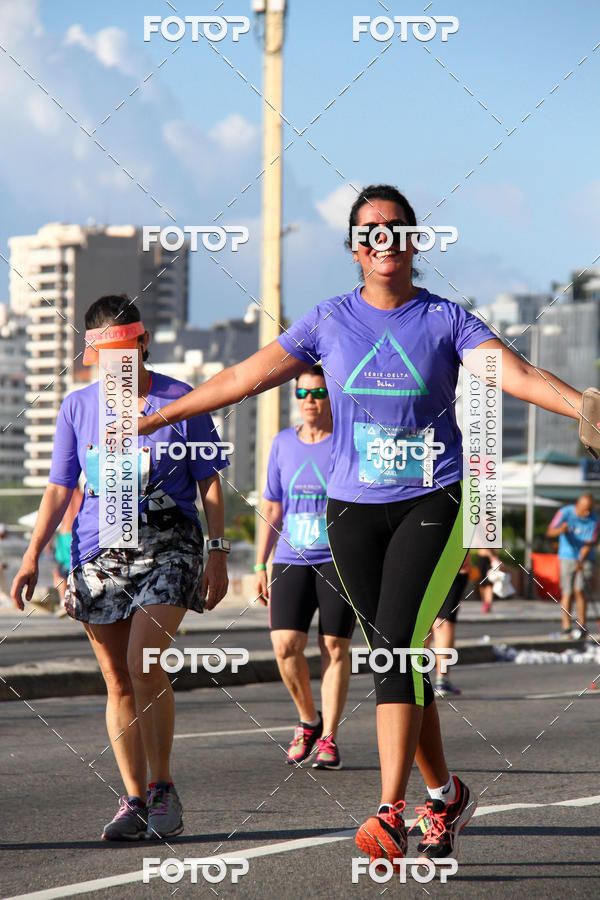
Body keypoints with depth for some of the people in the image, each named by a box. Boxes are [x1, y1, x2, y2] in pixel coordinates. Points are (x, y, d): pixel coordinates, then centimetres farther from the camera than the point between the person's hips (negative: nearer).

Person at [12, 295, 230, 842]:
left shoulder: (180, 401, 1)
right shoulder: (78, 407, 8)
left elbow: (209, 484, 7)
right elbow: (59, 489, 11)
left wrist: (218, 555, 3)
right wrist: (33, 556, 1)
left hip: (169, 546, -3)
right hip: (100, 551, 3)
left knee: (144, 663, -19)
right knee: (118, 681, 2)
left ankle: (162, 787, -5)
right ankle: (134, 801, 10)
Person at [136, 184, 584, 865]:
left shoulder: (445, 319, 3)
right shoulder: (330, 322, 8)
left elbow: (518, 376, -9)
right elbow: (243, 378, 10)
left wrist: (588, 408, -26)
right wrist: (150, 420, 10)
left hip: (432, 502, -3)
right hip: (354, 508, 3)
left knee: (398, 643, -17)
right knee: (394, 654, 3)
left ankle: (391, 813, -21)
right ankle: (445, 795, 19)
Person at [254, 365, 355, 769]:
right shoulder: (283, 444, 11)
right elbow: (272, 508, 16)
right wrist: (261, 566, 12)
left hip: (340, 561, -3)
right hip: (291, 559, 3)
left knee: (336, 647, -3)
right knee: (285, 645, -9)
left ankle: (328, 737, 7)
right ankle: (309, 720, 14)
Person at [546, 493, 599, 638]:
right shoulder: (565, 513, -11)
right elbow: (550, 532, -15)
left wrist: (581, 561, -22)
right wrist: (560, 530, -36)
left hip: (585, 559, 0)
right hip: (567, 557, 0)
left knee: (580, 590, -12)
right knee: (567, 593, -4)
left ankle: (581, 625, -4)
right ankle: (566, 626, 0)